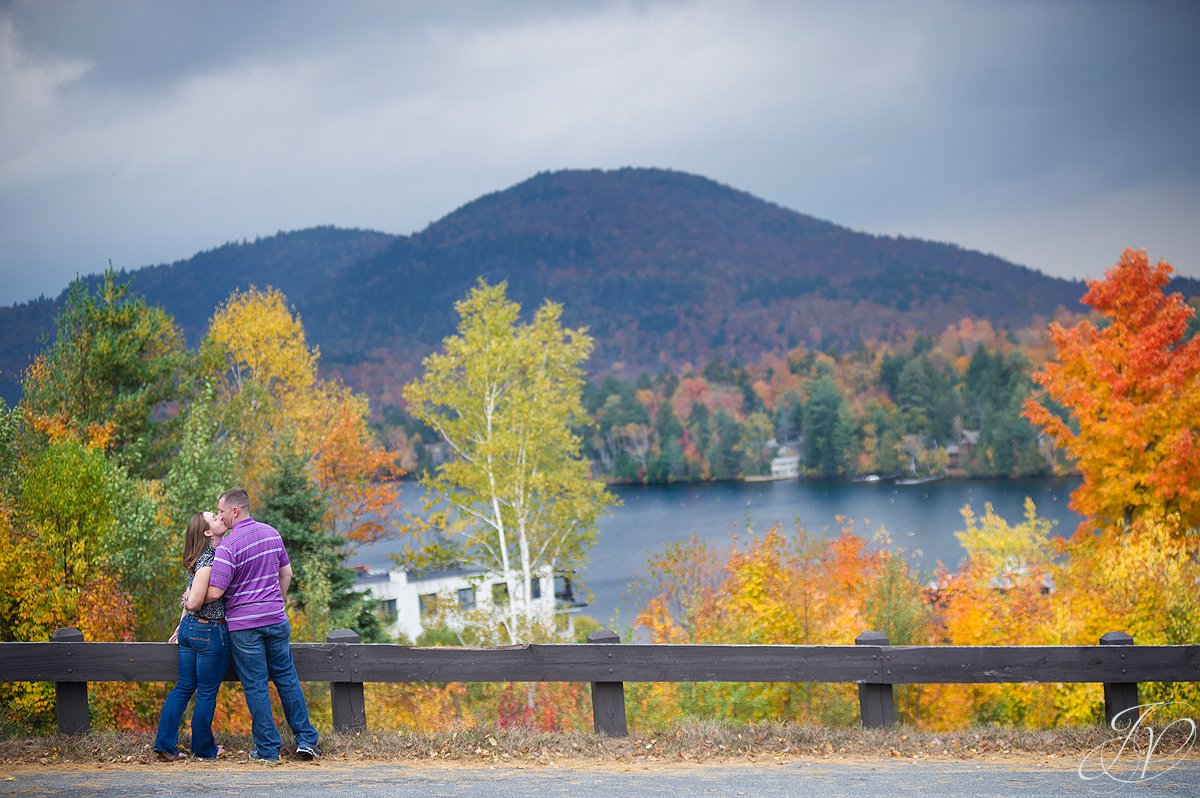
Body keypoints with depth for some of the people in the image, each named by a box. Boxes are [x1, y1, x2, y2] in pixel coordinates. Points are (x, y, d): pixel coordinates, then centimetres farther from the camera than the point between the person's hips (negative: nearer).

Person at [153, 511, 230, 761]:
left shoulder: (200, 558, 9)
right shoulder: (210, 559, -20)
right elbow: (194, 602, -25)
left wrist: (182, 626, 20)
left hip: (189, 627, 9)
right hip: (210, 631, -9)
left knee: (183, 687, 13)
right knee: (207, 693, 5)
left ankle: (164, 744, 14)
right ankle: (204, 749, 17)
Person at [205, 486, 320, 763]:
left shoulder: (228, 546, -16)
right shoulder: (271, 533, 5)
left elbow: (215, 592, -19)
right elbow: (286, 573, 15)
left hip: (244, 625, -6)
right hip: (276, 620, 6)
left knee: (256, 686, 3)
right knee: (287, 678, 13)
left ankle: (268, 748, 6)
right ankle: (306, 740, 12)